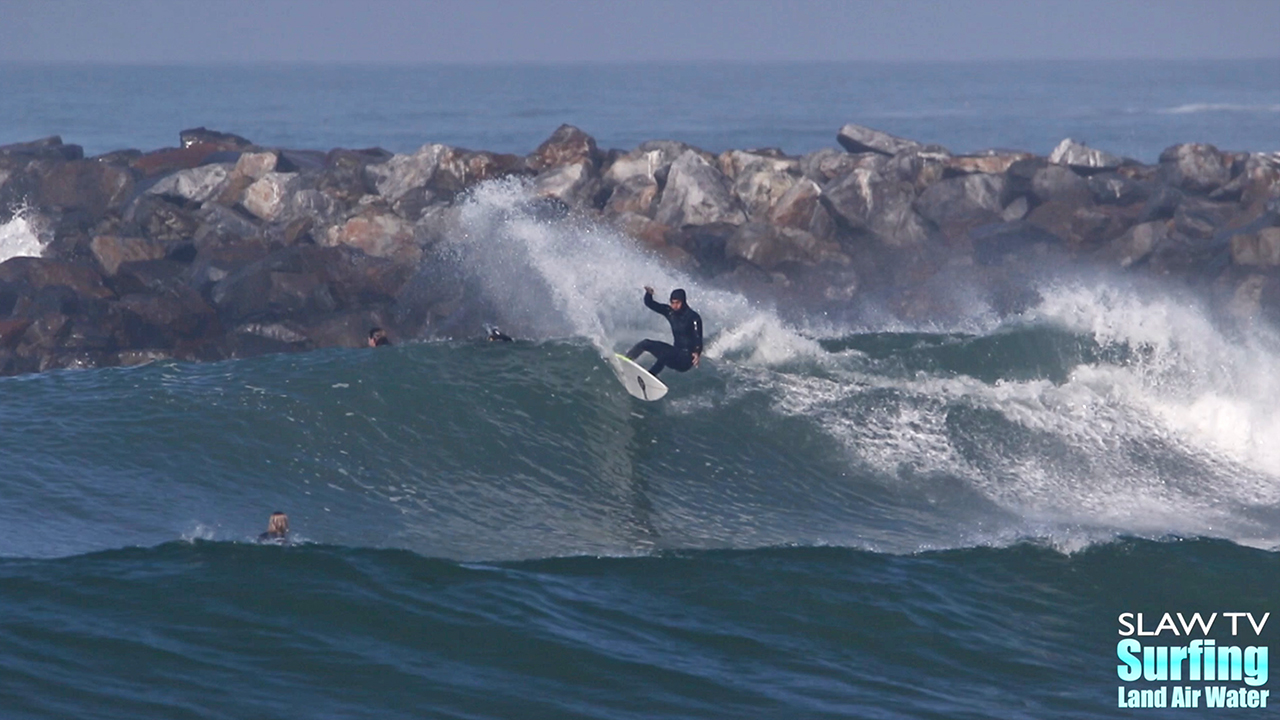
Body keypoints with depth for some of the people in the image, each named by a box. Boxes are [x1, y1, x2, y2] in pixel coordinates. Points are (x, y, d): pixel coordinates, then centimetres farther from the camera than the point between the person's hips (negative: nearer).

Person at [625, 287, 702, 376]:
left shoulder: (693, 317, -15)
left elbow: (698, 338, -24)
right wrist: (649, 294, -15)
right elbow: (649, 303, 8)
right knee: (645, 344, -1)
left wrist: (697, 353, -44)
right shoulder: (670, 312, 4)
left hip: (686, 359, -8)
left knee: (665, 354, -36)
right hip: (676, 352, 8)